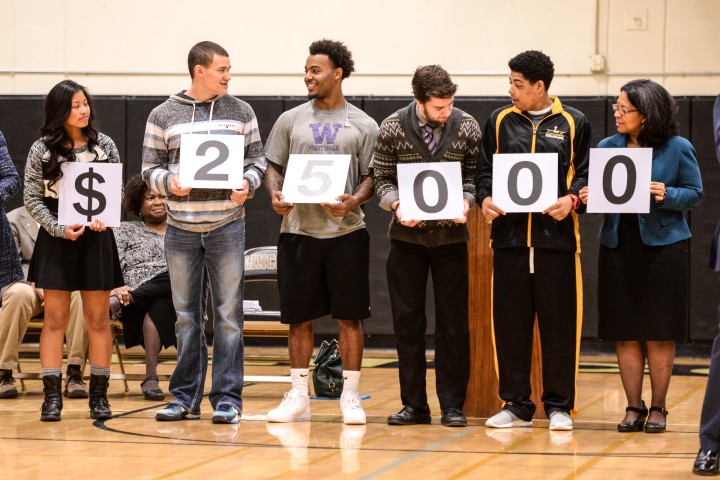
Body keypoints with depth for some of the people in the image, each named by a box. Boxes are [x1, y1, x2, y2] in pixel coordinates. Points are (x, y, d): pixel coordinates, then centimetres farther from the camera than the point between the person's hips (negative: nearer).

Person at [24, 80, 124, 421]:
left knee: (98, 319, 4)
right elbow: (32, 199, -1)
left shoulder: (105, 146, 4)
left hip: (97, 239, 1)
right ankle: (52, 396, 1)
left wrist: (105, 220, -11)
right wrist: (59, 229, -13)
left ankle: (99, 395, 10)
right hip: (56, 240, -1)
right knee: (55, 319, -1)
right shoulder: (42, 150, -1)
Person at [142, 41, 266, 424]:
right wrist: (169, 182, -16)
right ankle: (185, 397, 16)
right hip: (181, 228, 0)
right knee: (186, 316, 8)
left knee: (228, 315, -1)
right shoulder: (163, 116, 3)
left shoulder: (241, 112, 6)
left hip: (227, 226, 0)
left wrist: (247, 184, -12)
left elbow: (257, 161, 7)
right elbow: (150, 168, 4)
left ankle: (227, 399, 5)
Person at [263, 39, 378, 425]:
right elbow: (274, 166, 11)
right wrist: (275, 194, -9)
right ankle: (299, 396, 14)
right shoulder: (291, 120, 9)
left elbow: (371, 176, 2)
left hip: (346, 231, -2)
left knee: (350, 317, 0)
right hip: (298, 230, 2)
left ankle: (350, 396, 8)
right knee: (299, 318, 6)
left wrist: (354, 201, -18)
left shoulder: (363, 125, 4)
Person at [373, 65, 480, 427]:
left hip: (451, 236, 0)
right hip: (407, 235, 0)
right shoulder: (392, 129, -5)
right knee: (407, 321, 4)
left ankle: (452, 404, 10)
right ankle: (414, 403, 13)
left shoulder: (467, 127, -3)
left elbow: (475, 174, 3)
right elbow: (382, 177, 0)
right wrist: (396, 205, -18)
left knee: (453, 322, 2)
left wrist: (466, 201, -16)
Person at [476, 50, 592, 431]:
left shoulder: (573, 124, 6)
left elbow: (586, 174, 5)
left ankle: (559, 406, 10)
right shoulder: (500, 122, 12)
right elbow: (485, 170, 12)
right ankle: (515, 405, 13)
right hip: (509, 235, 2)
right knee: (510, 321, 4)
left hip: (556, 236, -2)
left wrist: (572, 200, -14)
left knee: (559, 323, 1)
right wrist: (485, 198, -8)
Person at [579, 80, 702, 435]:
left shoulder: (677, 149, -4)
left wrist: (667, 195, -19)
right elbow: (594, 189, 9)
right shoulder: (607, 147, 6)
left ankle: (657, 408, 13)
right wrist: (586, 198, -13)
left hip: (662, 246, -3)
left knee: (659, 334, 2)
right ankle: (633, 407, 14)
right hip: (618, 246, 3)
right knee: (625, 333, 5)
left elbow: (695, 193, 0)